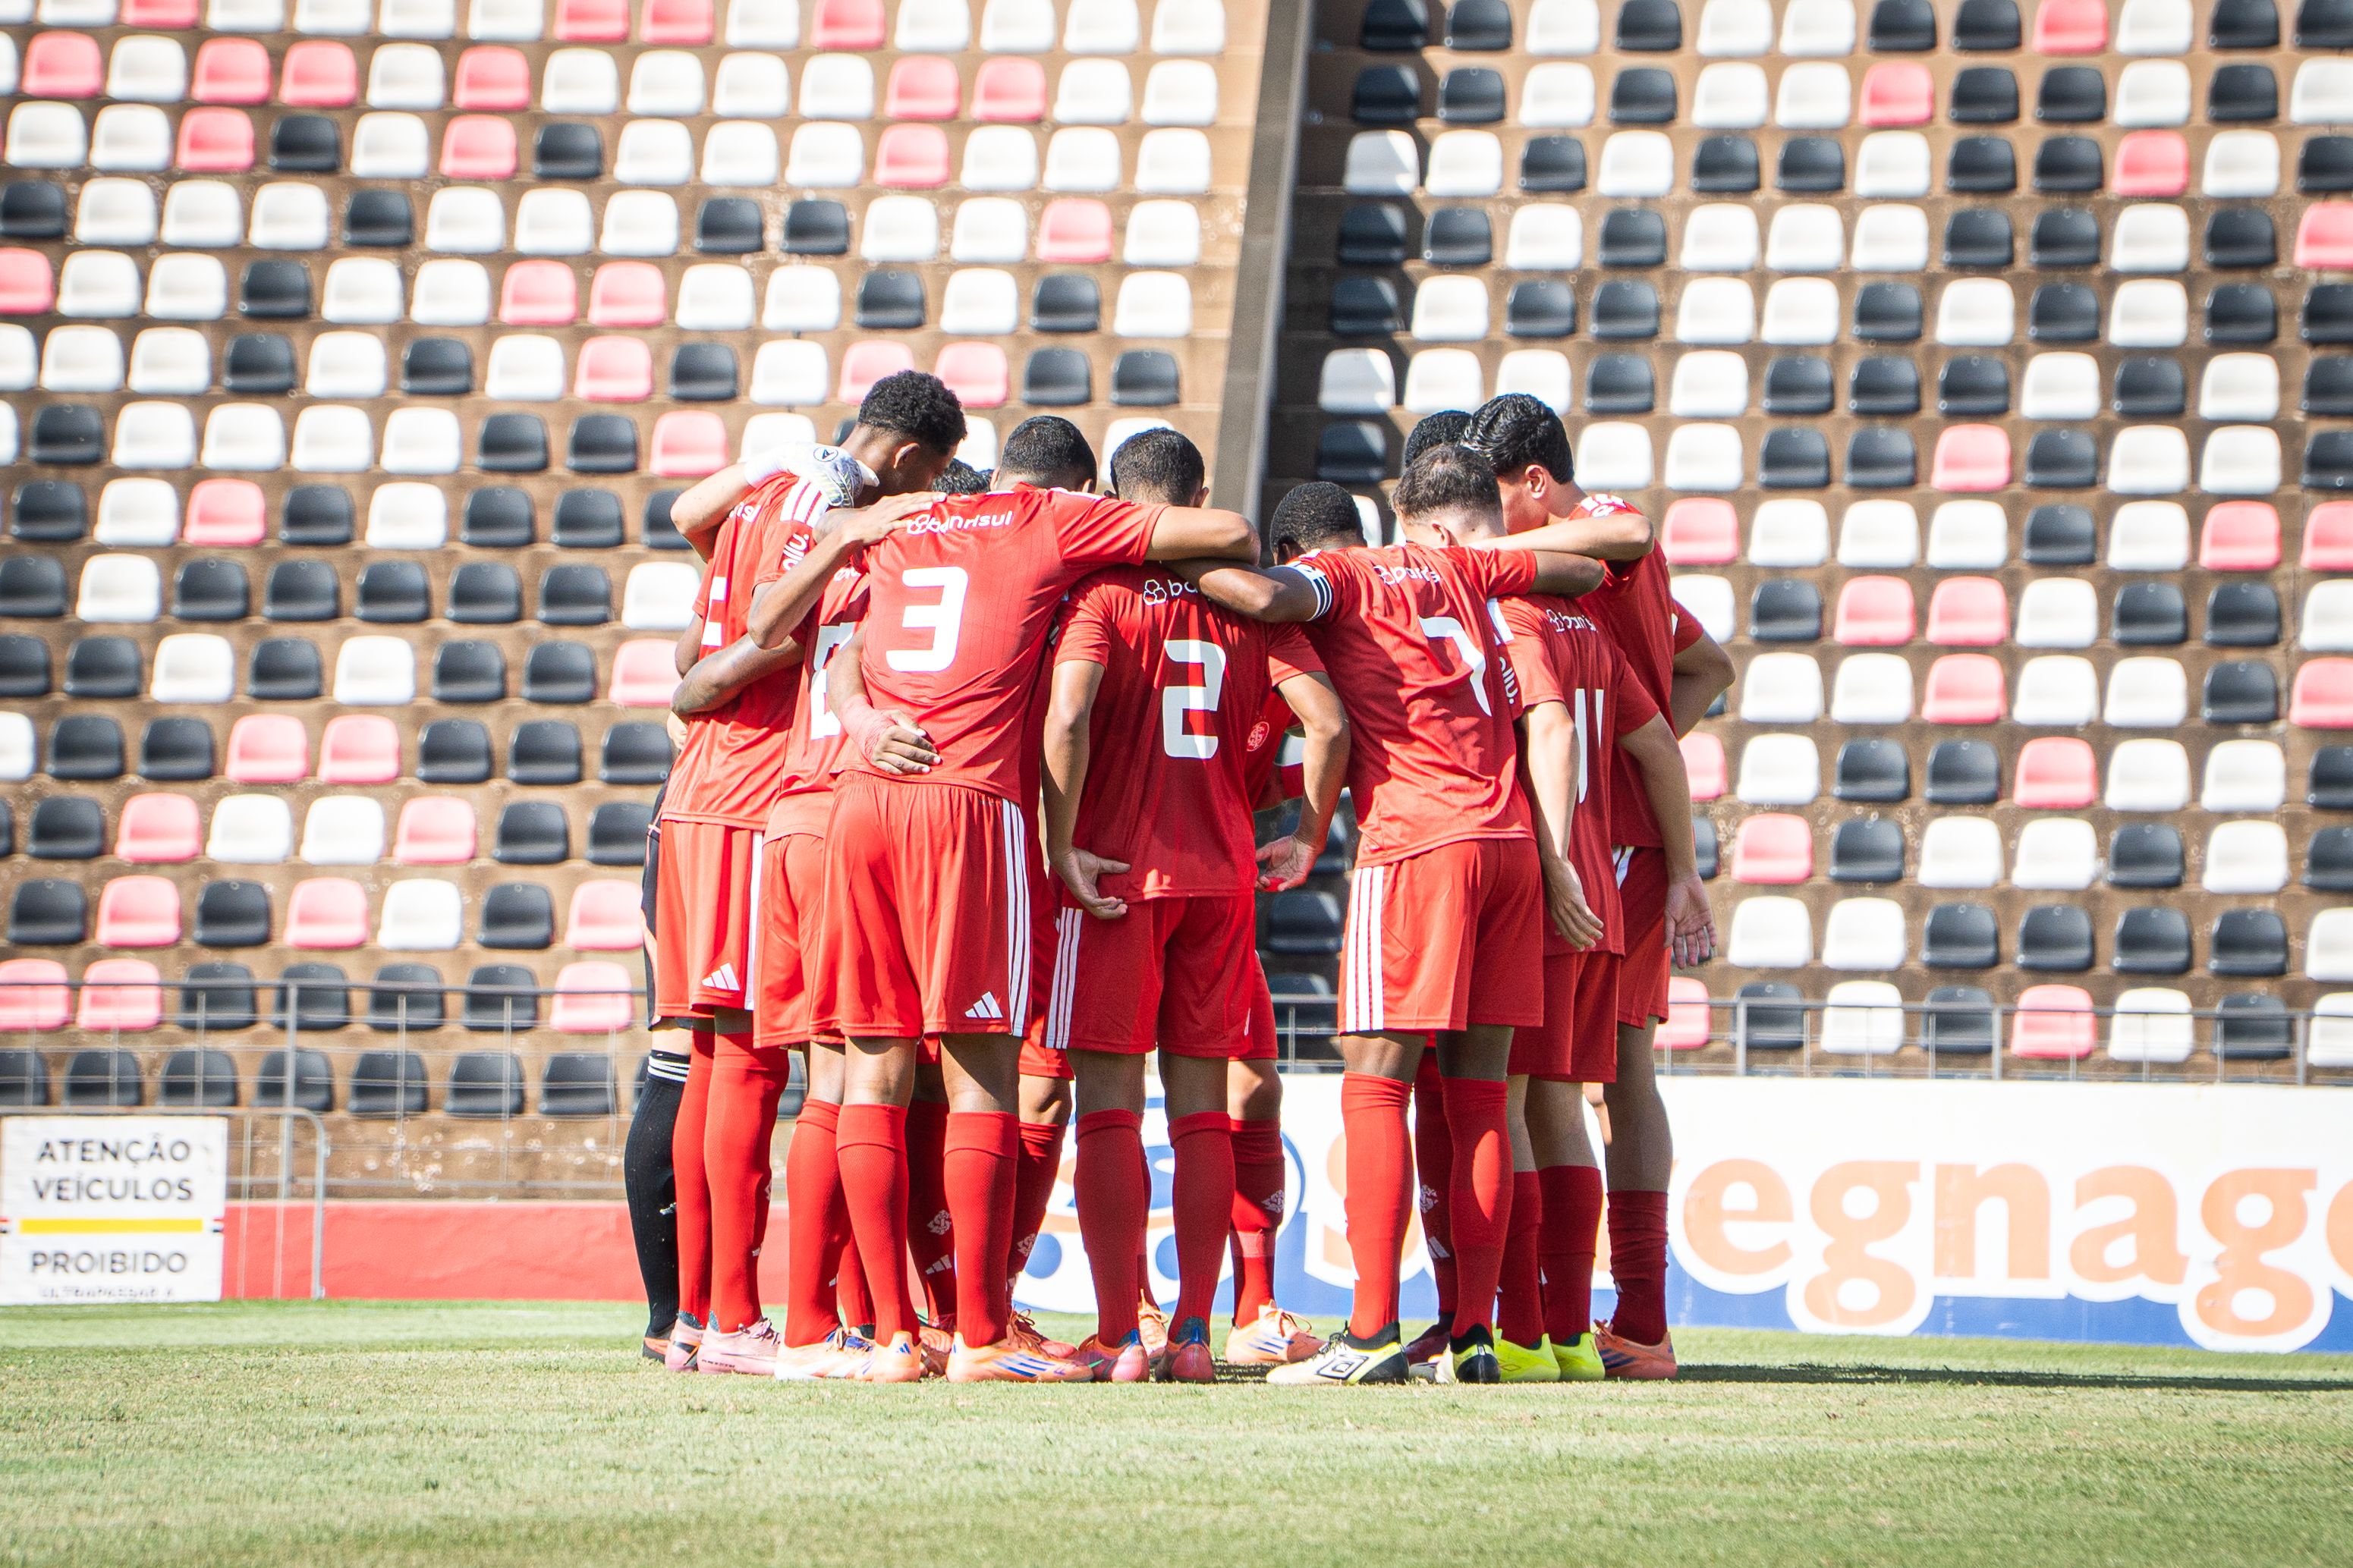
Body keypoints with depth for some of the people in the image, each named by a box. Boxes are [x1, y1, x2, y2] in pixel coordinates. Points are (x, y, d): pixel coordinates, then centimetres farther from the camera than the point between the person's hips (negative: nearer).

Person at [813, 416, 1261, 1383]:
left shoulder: (902, 532, 24)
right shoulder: (1056, 524, 9)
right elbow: (1230, 533, 8)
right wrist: (1245, 569, 28)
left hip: (862, 797, 5)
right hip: (968, 802, -5)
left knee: (877, 1068, 6)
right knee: (982, 1072, -3)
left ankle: (891, 1335, 5)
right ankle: (980, 1339, -5)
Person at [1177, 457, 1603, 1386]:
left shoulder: (1332, 575, 3)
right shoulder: (1455, 572, 21)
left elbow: (1271, 597, -20)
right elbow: (1585, 572, 32)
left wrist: (1182, 570, -4)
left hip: (1414, 843, -6)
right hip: (1510, 840, 6)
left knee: (1375, 1087, -6)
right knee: (1479, 1099, 7)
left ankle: (1372, 1332, -14)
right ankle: (1474, 1334, 4)